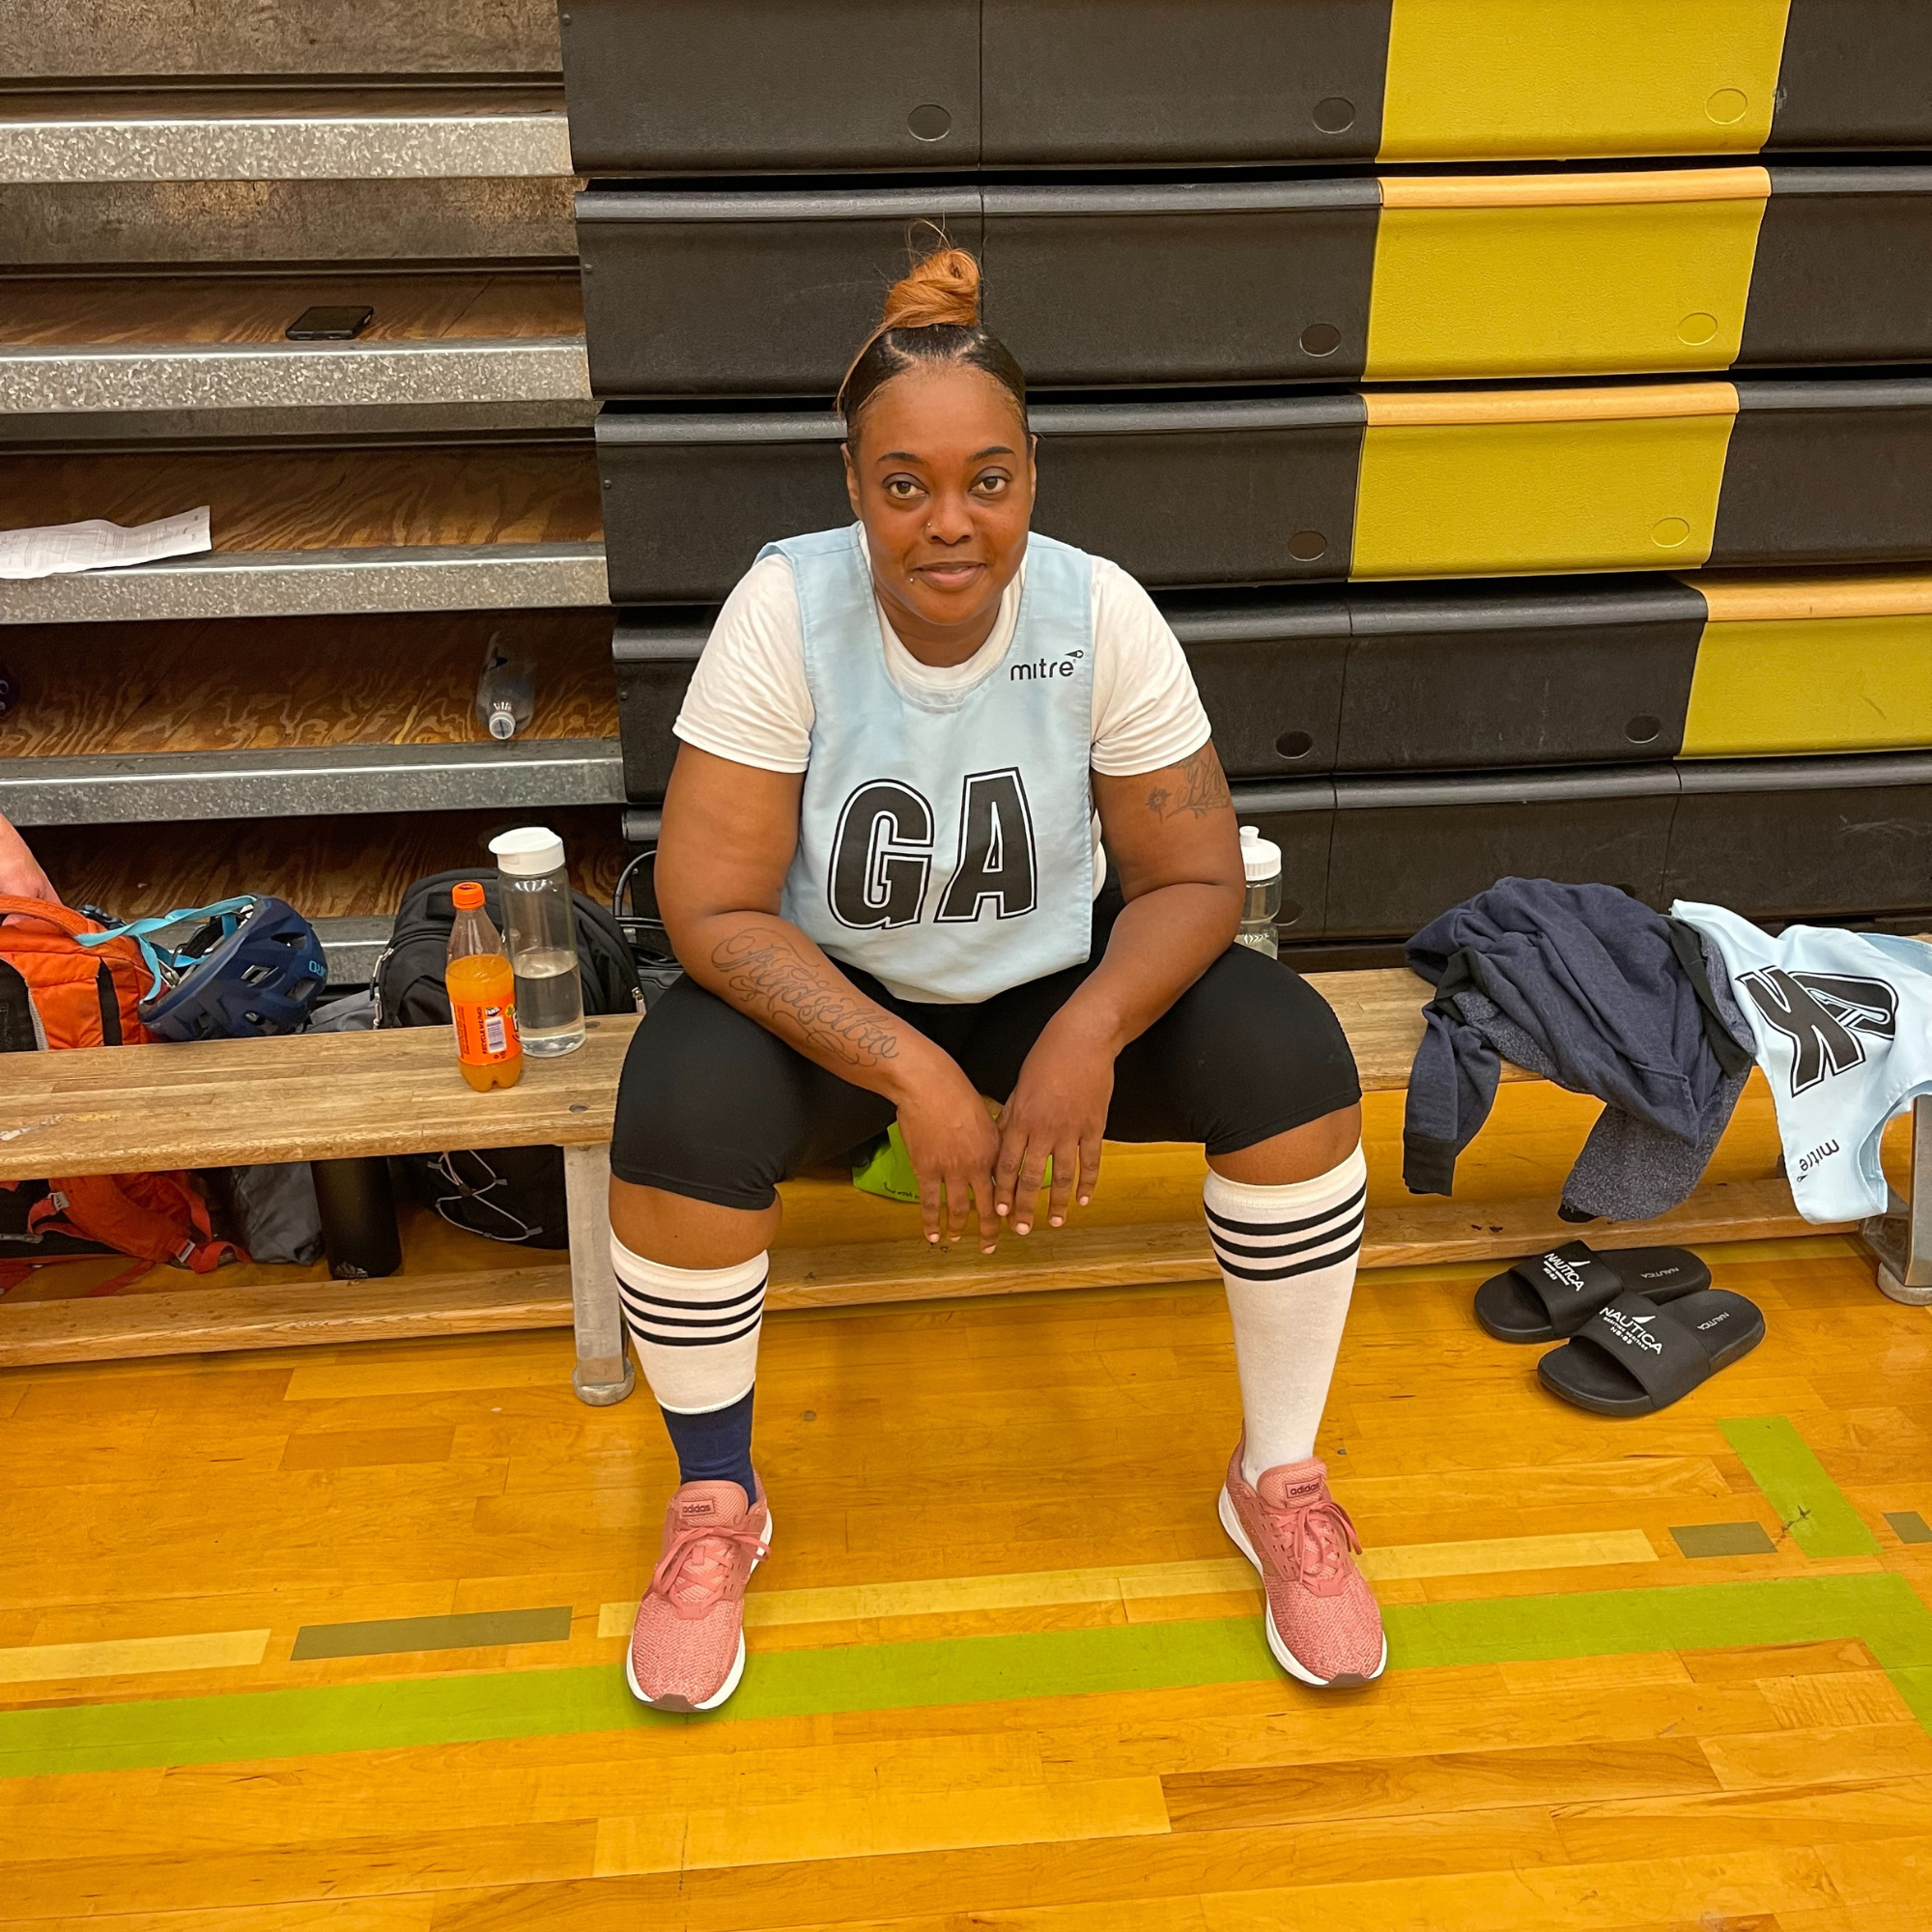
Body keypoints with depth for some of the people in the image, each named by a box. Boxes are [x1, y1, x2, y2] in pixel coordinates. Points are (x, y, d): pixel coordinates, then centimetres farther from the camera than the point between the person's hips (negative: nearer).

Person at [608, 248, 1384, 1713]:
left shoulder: (1100, 613, -15)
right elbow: (712, 906, -21)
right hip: (827, 997, -1)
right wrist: (914, 1075, -30)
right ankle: (715, 1503, -3)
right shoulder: (787, 607, -20)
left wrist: (1088, 1036, -29)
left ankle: (1280, 1479, -1)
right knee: (680, 1109, -32)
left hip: (1054, 984, 2)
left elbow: (1196, 878, -11)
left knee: (1293, 1056, -22)